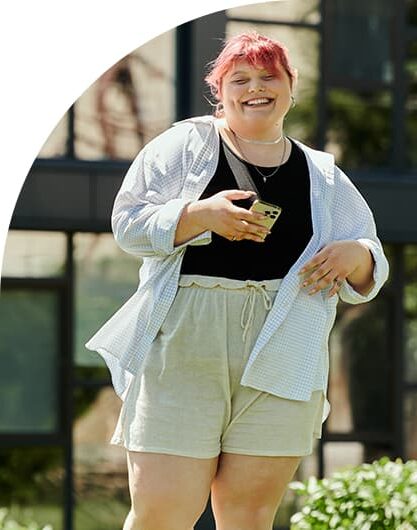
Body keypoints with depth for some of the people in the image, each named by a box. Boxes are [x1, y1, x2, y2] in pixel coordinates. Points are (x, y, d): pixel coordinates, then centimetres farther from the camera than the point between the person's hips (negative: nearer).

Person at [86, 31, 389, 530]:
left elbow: (367, 278, 18)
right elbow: (128, 222, 2)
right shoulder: (185, 144, 9)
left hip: (279, 358, 3)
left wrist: (355, 256, -6)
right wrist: (202, 215, -15)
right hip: (184, 352, -2)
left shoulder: (323, 177, 17)